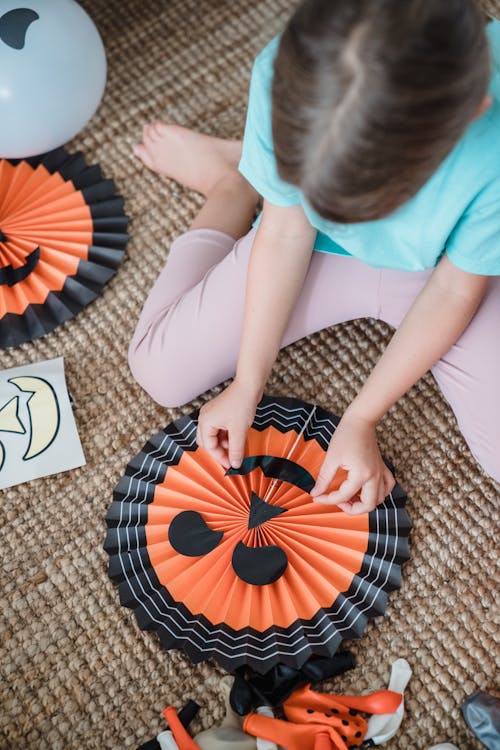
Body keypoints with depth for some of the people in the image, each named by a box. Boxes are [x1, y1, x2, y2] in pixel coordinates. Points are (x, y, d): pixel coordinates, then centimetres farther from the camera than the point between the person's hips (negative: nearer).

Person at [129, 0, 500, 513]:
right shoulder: (288, 74, -31)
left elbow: (456, 288, -19)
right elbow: (287, 233, -19)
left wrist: (360, 418, -16)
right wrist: (246, 387, -13)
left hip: (434, 272, 0)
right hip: (320, 251, 1)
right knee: (158, 372, -2)